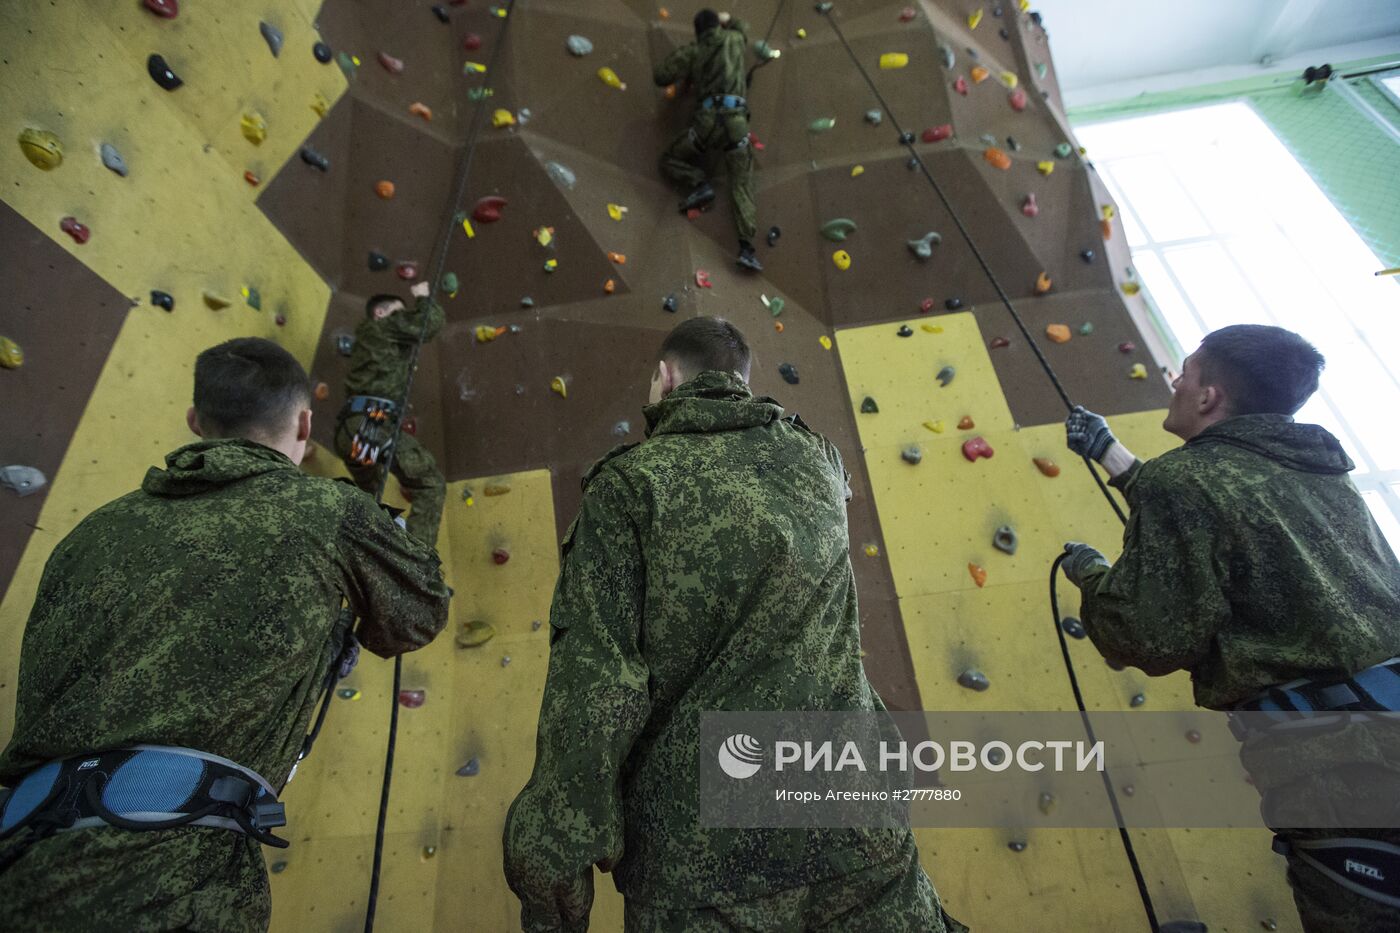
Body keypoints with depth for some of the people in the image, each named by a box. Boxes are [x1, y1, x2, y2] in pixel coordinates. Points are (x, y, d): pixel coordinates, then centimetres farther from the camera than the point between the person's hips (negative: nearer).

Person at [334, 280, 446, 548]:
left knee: (367, 493, 28)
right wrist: (423, 297, 19)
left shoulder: (367, 337, 31)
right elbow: (431, 323, 2)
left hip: (349, 428, 9)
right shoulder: (386, 325, 8)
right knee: (431, 486, -5)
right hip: (374, 424, -9)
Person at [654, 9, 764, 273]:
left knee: (669, 160, 18)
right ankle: (747, 248, -17)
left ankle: (701, 184, -8)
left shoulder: (692, 51, 15)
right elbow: (743, 28, 46)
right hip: (737, 122, 2)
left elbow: (661, 76, 11)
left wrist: (683, 64, 27)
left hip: (709, 119, -1)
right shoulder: (733, 39, 22)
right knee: (742, 187, -1)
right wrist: (727, 19, 62)